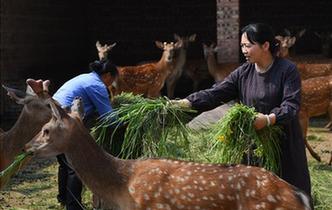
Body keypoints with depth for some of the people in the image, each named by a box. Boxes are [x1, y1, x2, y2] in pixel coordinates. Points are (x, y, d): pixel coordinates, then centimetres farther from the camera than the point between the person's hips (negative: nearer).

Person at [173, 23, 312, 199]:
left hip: (285, 144, -3)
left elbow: (291, 105, -18)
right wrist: (186, 103, -22)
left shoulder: (287, 70, -9)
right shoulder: (243, 73, 1)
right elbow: (215, 94, -7)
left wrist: (269, 119, -36)